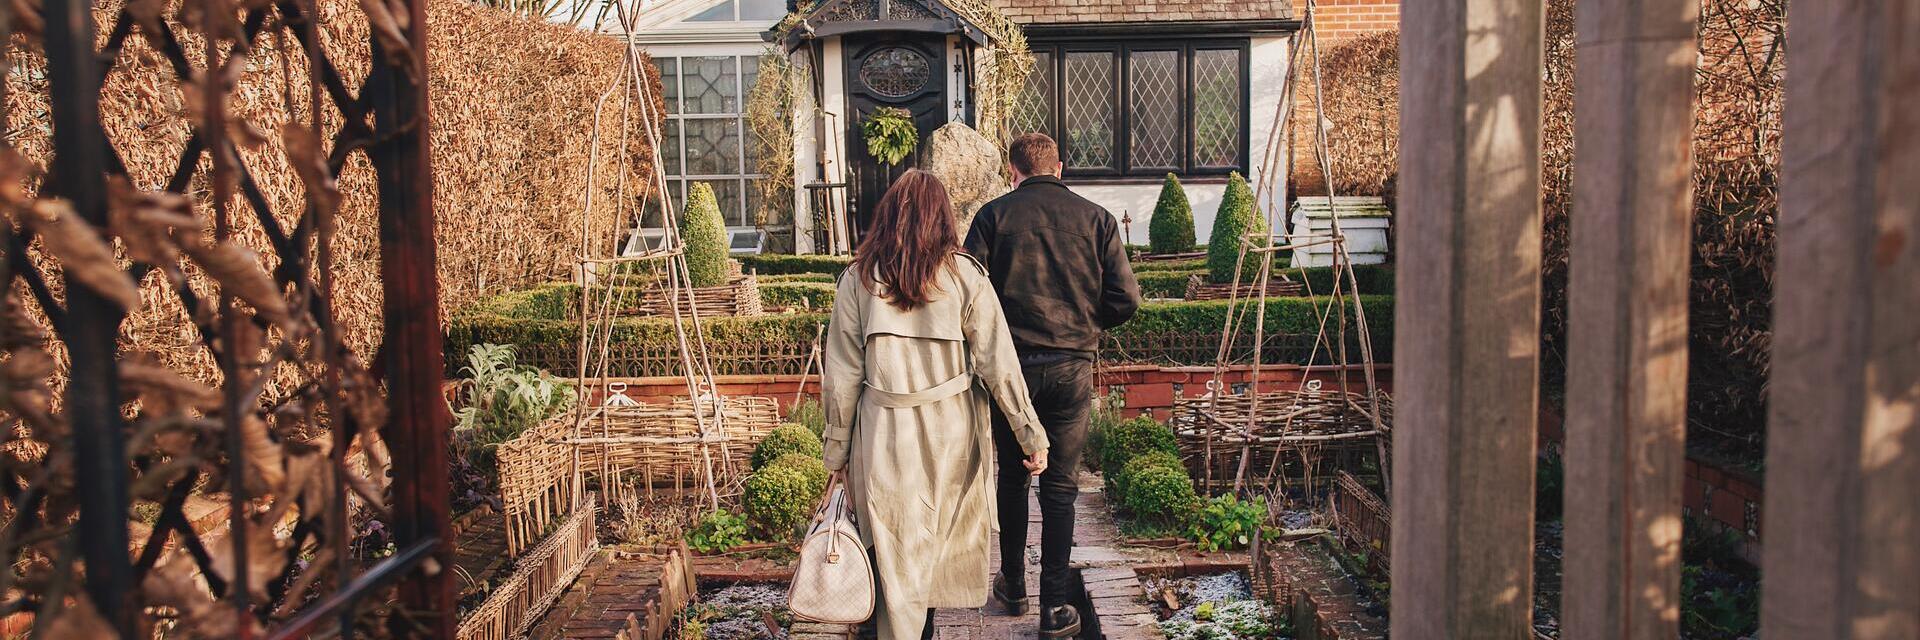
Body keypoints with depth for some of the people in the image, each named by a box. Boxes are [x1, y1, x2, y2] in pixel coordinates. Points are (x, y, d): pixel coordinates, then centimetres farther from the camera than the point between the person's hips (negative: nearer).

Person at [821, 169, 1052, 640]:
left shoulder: (858, 278, -2)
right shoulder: (965, 275, -3)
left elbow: (842, 374, -1)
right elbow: (998, 364, -4)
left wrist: (837, 451, 8)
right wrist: (1031, 436, 2)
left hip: (884, 434, 0)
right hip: (952, 433, 1)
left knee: (896, 554, 9)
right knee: (945, 536, 19)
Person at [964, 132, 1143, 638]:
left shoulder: (994, 215, -2)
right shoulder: (1095, 218, 1)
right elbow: (1126, 298, -3)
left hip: (1010, 365, 0)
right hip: (1072, 367, 0)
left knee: (1012, 477, 18)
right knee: (1060, 486, 8)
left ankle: (1013, 587, 29)